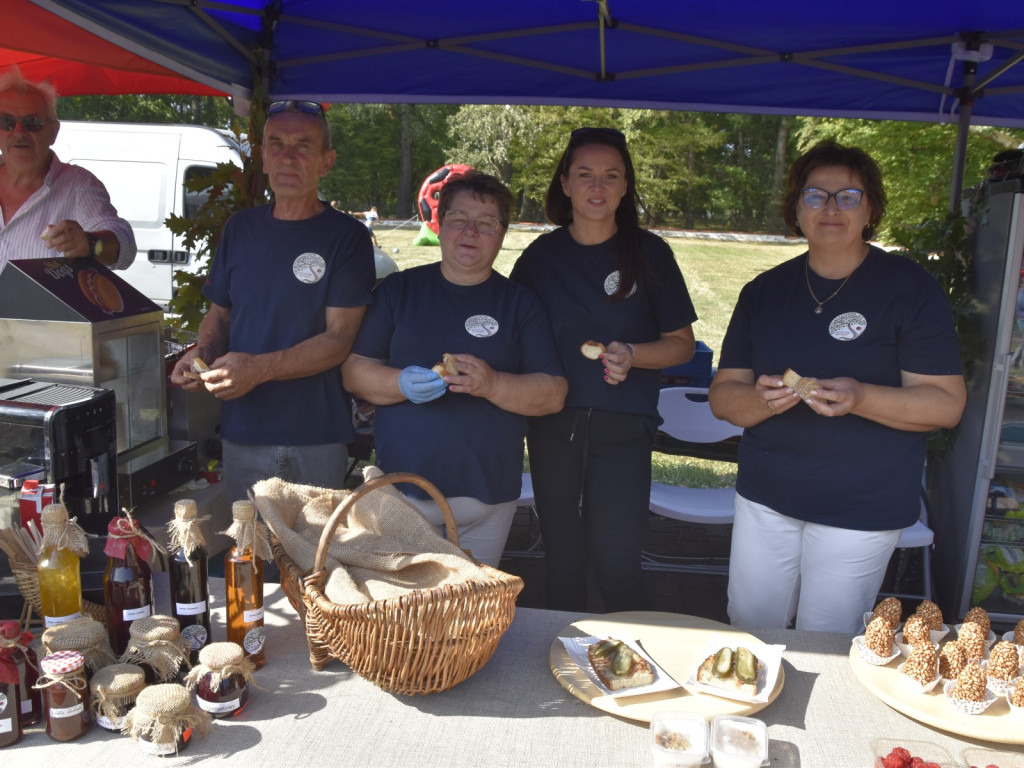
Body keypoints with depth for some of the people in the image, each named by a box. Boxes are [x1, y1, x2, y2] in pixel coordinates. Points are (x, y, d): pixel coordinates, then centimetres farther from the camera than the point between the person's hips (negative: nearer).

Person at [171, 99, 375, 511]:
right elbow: (219, 312, 18)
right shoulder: (240, 228, 10)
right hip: (242, 434, 4)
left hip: (317, 441, -4)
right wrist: (204, 351, -3)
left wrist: (260, 368, -22)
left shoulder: (346, 236, -5)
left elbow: (338, 340, -11)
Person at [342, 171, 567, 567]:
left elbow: (554, 394, -1)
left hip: (488, 496, 0)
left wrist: (491, 384, -18)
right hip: (401, 488, 0)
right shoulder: (398, 290, 7)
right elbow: (353, 370, 4)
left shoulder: (520, 303, 6)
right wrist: (402, 384, -16)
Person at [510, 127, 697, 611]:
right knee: (561, 558, 12)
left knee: (617, 562, -4)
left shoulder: (649, 253, 0)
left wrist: (630, 355, -16)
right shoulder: (541, 255, 5)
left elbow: (682, 344, 3)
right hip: (552, 423, 2)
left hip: (622, 427, -2)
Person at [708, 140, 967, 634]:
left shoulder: (909, 288, -6)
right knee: (747, 631, 15)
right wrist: (760, 400, -21)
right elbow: (722, 395, 2)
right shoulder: (764, 291, 5)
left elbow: (946, 403, -10)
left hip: (862, 506, -3)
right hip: (765, 495, 4)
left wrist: (859, 398, -27)